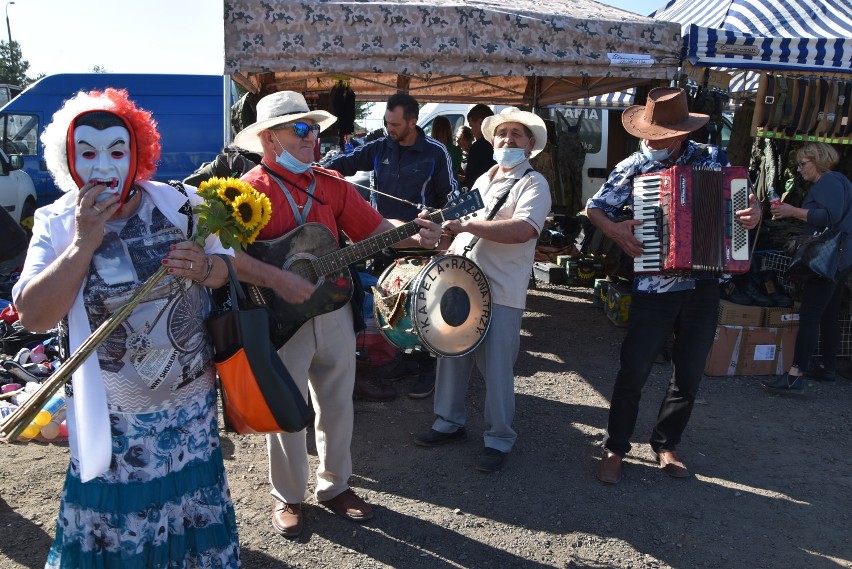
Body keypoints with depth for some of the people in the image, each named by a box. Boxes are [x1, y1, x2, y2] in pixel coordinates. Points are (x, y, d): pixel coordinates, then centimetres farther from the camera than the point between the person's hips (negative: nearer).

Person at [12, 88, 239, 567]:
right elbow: (33, 316, -15)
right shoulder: (57, 223, -7)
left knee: (191, 503, 16)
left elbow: (225, 269, 3)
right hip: (113, 414, -1)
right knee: (115, 520, 12)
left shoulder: (177, 204, -5)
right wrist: (84, 243, -22)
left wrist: (204, 267, -20)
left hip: (192, 400, 1)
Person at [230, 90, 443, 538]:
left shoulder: (332, 185, 7)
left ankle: (334, 485, 36)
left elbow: (375, 227, 3)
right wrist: (277, 279, -29)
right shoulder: (251, 189, -10)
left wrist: (413, 237, -15)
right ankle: (288, 497, 30)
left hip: (334, 312, 5)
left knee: (337, 405, 16)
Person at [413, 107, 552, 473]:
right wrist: (449, 252, 11)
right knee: (451, 355, 13)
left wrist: (467, 225, -24)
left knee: (496, 368, -1)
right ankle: (449, 422, 30)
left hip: (500, 293, -7)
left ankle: (498, 440, 15)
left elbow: (524, 229, -24)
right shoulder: (483, 180, 19)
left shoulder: (533, 183, -5)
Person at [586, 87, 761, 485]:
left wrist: (753, 211, -7)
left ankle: (666, 445, 32)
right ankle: (615, 448, 17)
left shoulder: (713, 159, 1)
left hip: (704, 288, 3)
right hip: (653, 287, -2)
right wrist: (615, 231, -15)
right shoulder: (632, 168, -3)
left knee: (689, 375, 13)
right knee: (633, 371, -1)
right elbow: (593, 208, 4)